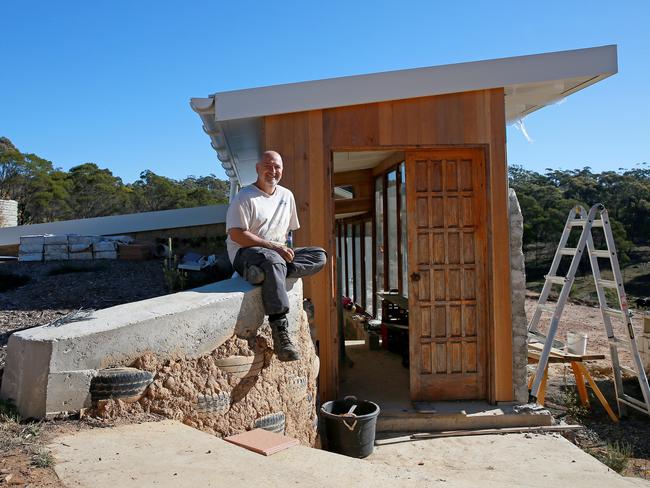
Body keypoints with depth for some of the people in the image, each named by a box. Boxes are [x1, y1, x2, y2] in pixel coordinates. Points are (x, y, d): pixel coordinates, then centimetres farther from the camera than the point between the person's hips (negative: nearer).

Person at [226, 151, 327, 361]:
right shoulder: (245, 197, -5)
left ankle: (264, 273, -29)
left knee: (319, 256, -12)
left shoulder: (286, 195, 16)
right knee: (273, 261, -41)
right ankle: (280, 334, -43)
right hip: (245, 252, -7)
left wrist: (283, 248, 2)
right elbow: (236, 234, -16)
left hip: (279, 254, 7)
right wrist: (273, 246, -21)